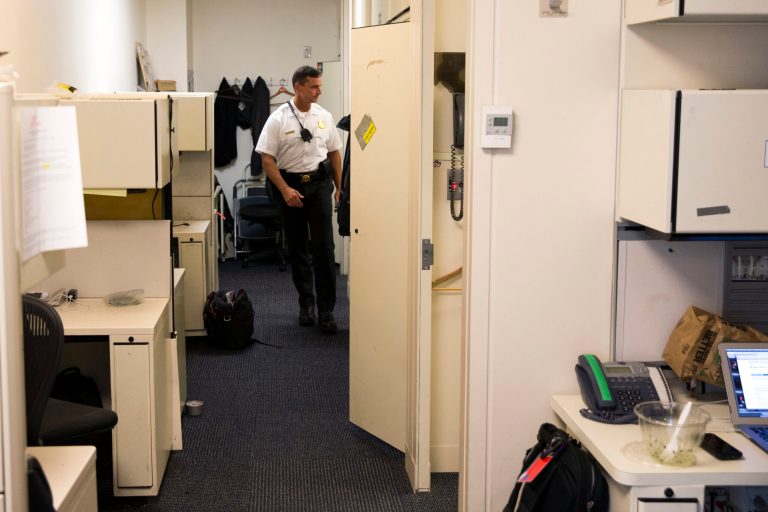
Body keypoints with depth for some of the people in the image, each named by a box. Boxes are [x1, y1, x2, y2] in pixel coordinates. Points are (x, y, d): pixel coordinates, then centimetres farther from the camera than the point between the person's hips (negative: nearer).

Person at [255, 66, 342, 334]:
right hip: (290, 185, -1)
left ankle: (326, 309, -2)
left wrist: (338, 186, 12)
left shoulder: (324, 116, 3)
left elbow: (334, 152, 12)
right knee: (297, 249, 9)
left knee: (324, 247, -7)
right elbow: (267, 158, -8)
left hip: (319, 183, 1)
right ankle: (306, 302, 24)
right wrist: (285, 190, -16)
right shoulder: (278, 119, -7)